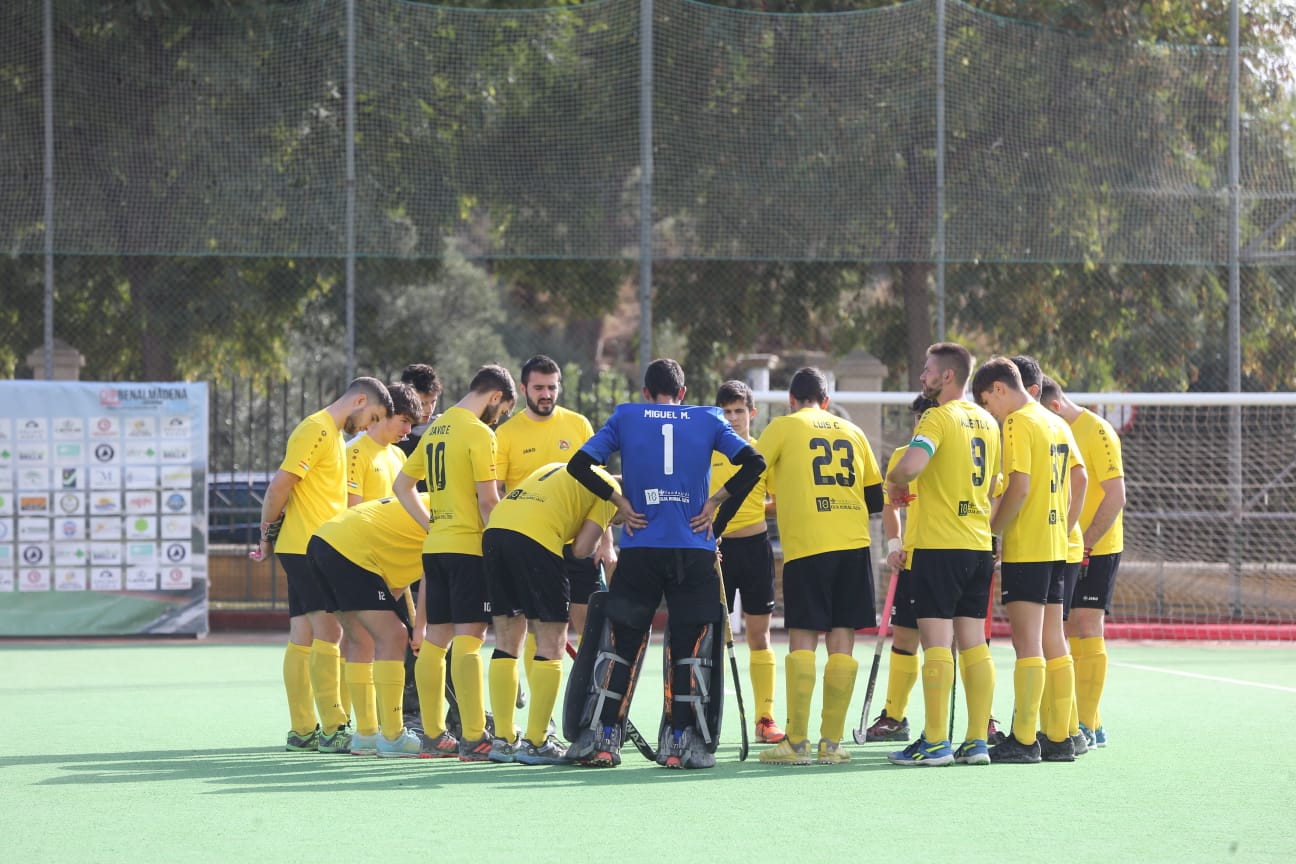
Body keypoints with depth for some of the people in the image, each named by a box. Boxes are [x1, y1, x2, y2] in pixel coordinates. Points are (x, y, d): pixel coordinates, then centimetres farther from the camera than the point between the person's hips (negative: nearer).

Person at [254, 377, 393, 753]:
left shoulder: (333, 435, 20)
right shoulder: (317, 431, -12)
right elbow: (280, 486, -15)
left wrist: (271, 534, 14)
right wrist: (268, 533, -5)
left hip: (312, 551, 10)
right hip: (305, 548, -10)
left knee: (303, 637, 9)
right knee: (328, 632, -12)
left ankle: (302, 730, 10)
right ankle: (332, 731, -14)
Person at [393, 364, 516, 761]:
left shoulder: (436, 428, 14)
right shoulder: (479, 433, -11)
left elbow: (402, 485, 20)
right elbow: (488, 500, -16)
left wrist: (433, 525, 15)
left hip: (435, 546, 8)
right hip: (469, 546, -8)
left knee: (435, 639, 10)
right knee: (468, 639, -10)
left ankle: (433, 735, 13)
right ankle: (473, 740, -13)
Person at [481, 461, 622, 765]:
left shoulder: (557, 469, 33)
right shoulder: (609, 488, 11)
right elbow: (582, 549, 0)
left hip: (494, 529, 7)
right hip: (538, 538, -7)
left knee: (507, 641, 15)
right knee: (551, 644, 3)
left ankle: (503, 740, 17)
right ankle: (536, 742, 3)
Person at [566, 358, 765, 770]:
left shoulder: (625, 416, 7)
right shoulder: (708, 419, 7)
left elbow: (579, 464, 0)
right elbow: (754, 462, -4)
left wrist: (618, 500, 4)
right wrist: (717, 506, 0)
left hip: (639, 550, 0)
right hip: (694, 551, 0)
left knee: (619, 644, 7)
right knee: (691, 649, 5)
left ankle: (599, 739, 3)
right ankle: (681, 744, 1)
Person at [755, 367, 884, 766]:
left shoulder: (784, 427, 6)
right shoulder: (852, 432, 17)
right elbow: (876, 499, 18)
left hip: (806, 545, -3)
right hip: (854, 545, 3)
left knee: (803, 640, -2)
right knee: (842, 643, 4)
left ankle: (796, 743, -6)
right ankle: (831, 742, 3)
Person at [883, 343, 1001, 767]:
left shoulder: (939, 419, -11)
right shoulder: (987, 422, 13)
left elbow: (909, 466, -28)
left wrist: (895, 481, -6)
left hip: (939, 544, -7)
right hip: (979, 545, 7)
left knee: (937, 643, -6)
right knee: (973, 643, 8)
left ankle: (935, 743, -6)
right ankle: (977, 741, 7)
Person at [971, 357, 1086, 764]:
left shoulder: (1018, 423, -11)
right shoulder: (1057, 424, 14)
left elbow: (1018, 487, -19)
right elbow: (1080, 478, 17)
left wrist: (992, 532, -10)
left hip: (1025, 550, -8)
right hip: (1056, 546, 8)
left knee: (1027, 643, -8)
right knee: (1053, 643, 10)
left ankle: (1023, 741, -9)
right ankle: (1059, 738, 11)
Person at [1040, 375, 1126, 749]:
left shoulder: (1096, 431, -12)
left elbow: (1116, 496, -17)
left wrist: (1086, 542, -21)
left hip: (1097, 549, -8)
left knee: (1086, 629, -10)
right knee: (1068, 632, 7)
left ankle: (1086, 727, -8)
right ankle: (1089, 724, 14)